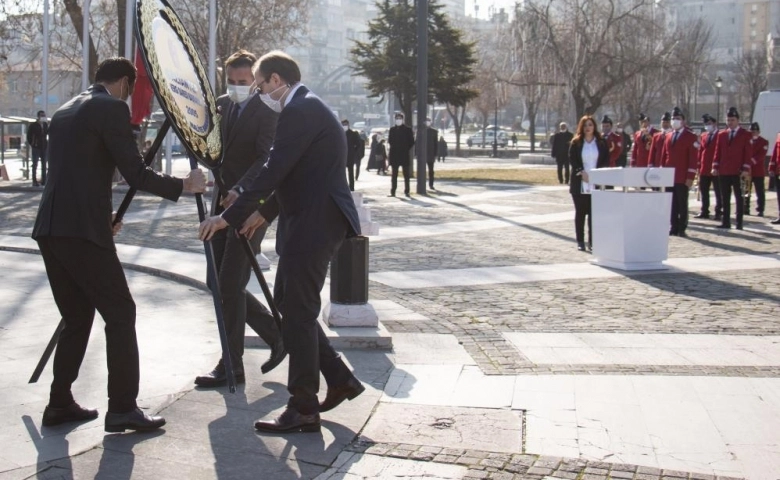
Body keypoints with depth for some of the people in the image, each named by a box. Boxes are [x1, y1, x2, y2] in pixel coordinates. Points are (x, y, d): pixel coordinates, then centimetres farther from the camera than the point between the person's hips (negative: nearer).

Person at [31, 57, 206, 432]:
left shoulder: (64, 111, 22)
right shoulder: (111, 108, -4)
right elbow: (136, 175, -9)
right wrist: (183, 186, 5)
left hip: (50, 229, 8)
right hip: (82, 230, -8)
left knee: (77, 318, 17)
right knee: (120, 314, -1)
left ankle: (60, 403, 18)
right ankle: (122, 408, -2)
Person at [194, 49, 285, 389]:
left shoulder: (266, 112, -10)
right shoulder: (220, 107, 13)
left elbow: (267, 158, -22)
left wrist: (240, 190, -34)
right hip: (223, 203, 8)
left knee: (230, 285, -8)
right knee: (221, 283, 10)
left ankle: (231, 366, 2)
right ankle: (277, 333, 26)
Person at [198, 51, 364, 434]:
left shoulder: (301, 110, -15)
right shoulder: (306, 108, 18)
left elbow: (273, 171, -21)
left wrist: (229, 217, -18)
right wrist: (264, 212, 27)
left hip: (314, 225, -11)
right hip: (309, 222, 11)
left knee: (297, 313, -5)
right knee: (287, 304, 16)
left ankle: (303, 410, 3)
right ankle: (339, 379, 22)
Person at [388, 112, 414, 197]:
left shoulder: (407, 129, -1)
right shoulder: (392, 129, 8)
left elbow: (412, 142, 1)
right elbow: (390, 140, 15)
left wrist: (406, 149, -3)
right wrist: (393, 148, 4)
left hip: (404, 155, -3)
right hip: (394, 155, 3)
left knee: (406, 175, 1)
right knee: (394, 175, 5)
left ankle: (406, 191, 5)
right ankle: (393, 192, 6)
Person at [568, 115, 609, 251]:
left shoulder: (601, 143, 6)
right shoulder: (576, 143, 4)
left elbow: (606, 160, 3)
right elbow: (572, 160, -1)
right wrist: (581, 172, -14)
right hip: (579, 184, 0)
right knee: (580, 212, 4)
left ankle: (592, 241, 6)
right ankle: (580, 241, 8)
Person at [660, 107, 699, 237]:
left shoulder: (691, 137, -2)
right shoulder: (668, 136, 15)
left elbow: (694, 159, -7)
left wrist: (690, 177, -13)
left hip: (682, 178, -5)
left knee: (682, 204, 0)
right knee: (672, 204, 7)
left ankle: (681, 229, 4)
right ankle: (674, 227, 12)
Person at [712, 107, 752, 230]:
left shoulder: (746, 135, 1)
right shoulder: (721, 135, 11)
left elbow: (748, 153, -4)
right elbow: (717, 152, 11)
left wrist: (746, 169, -11)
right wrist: (715, 167, 2)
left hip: (738, 172, -4)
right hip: (724, 172, 4)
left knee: (739, 198, 2)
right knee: (725, 199, 6)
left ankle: (739, 223, 6)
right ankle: (726, 222, 11)